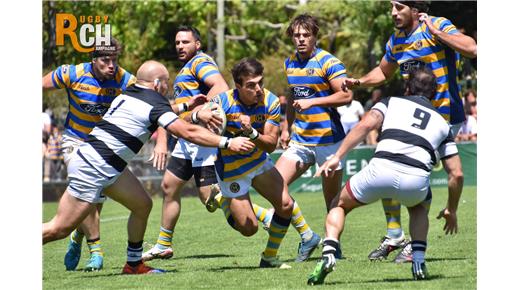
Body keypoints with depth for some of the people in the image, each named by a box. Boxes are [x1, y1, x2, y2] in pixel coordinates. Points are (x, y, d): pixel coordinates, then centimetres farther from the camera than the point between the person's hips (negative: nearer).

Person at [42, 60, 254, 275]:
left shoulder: (128, 94, 14)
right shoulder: (154, 103, -11)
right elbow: (188, 132, -18)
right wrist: (227, 143, -15)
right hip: (92, 169, -10)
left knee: (142, 204, 13)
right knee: (59, 230, -7)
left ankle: (133, 264, 19)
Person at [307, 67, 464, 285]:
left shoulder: (392, 102, 25)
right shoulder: (441, 122, 30)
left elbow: (366, 125, 4)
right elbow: (456, 174, 26)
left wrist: (337, 157, -1)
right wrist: (451, 210, 39)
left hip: (381, 169, -2)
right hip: (417, 179, 2)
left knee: (339, 205, 24)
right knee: (419, 209, 38)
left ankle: (328, 253, 0)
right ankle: (418, 262, 19)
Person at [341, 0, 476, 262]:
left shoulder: (438, 26, -13)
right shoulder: (396, 39, 8)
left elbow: (471, 49, -28)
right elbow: (383, 71, 25)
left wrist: (436, 32, -26)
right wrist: (359, 82, 7)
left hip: (444, 118, -8)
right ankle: (394, 237, 19)